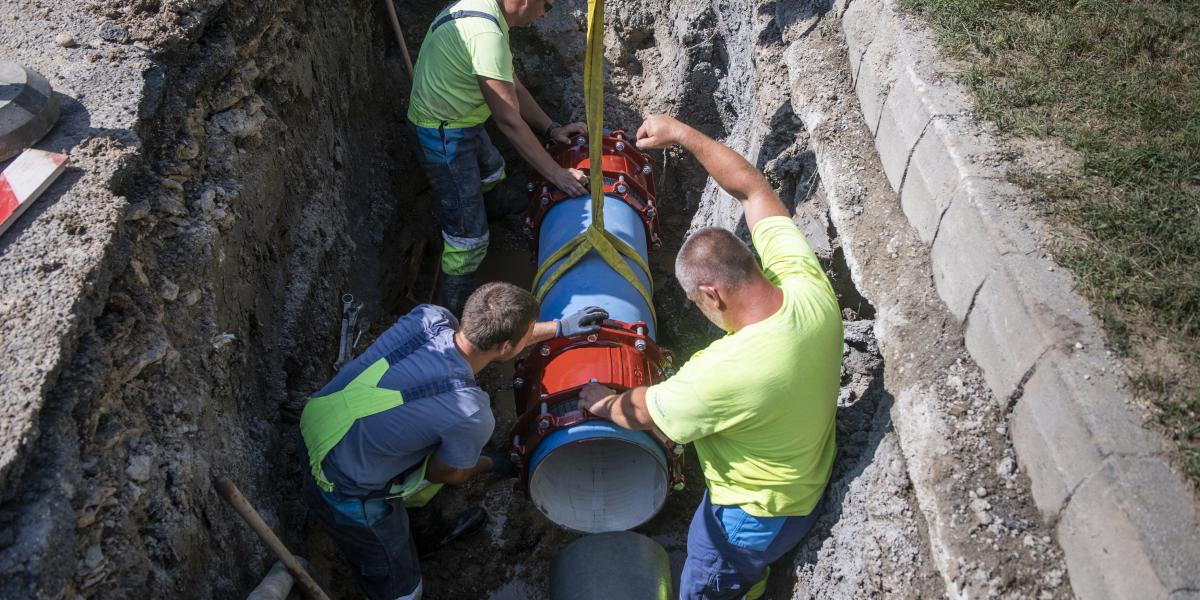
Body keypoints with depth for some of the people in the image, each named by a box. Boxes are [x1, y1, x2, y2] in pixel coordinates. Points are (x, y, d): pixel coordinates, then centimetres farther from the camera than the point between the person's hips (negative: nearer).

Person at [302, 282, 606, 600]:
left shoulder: (430, 317, -17)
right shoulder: (471, 414, -32)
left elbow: (491, 337, 6)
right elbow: (447, 474, -9)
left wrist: (558, 328, 11)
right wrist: (491, 464, 10)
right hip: (349, 499, -7)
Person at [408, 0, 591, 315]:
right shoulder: (487, 35, -32)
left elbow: (513, 86, 9)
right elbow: (510, 122, -28)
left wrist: (551, 128, 6)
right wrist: (557, 174, -21)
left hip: (461, 121, 10)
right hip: (444, 136, -10)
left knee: (492, 168, 37)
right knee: (468, 236, -8)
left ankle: (492, 208, 70)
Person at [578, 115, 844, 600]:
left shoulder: (724, 373, -43)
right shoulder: (810, 287, -25)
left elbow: (645, 412, -21)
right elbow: (752, 189, -12)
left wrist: (601, 402, 0)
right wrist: (682, 133, -7)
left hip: (754, 517, -6)